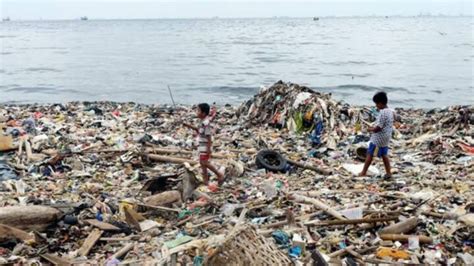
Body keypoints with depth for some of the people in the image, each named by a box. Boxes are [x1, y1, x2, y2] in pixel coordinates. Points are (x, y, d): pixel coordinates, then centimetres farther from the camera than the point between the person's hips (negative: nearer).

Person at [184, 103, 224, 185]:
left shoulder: (206, 123, -21)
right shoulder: (203, 122, 8)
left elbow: (209, 136, -22)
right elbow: (199, 130, 23)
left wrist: (208, 148, -23)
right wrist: (189, 126, 15)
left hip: (205, 146, -10)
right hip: (201, 145, 10)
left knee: (205, 162, -10)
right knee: (202, 163, 12)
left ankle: (219, 175, 1)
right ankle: (205, 180, 20)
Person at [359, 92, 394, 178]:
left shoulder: (382, 113, -23)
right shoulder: (390, 111, 6)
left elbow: (378, 128, -25)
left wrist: (370, 129, -7)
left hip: (379, 138, -9)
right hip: (386, 138, 9)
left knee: (370, 154, 1)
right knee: (384, 155, 16)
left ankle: (363, 173, 8)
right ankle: (388, 172, 16)